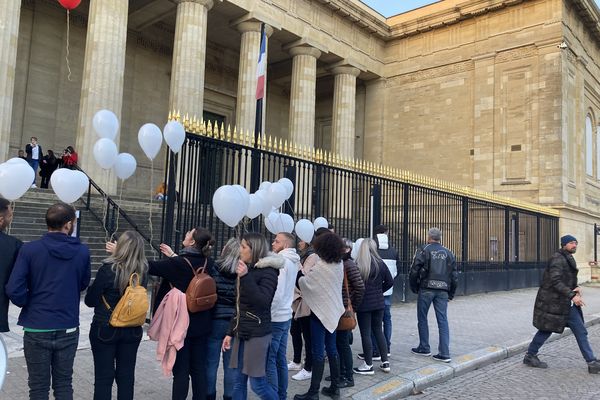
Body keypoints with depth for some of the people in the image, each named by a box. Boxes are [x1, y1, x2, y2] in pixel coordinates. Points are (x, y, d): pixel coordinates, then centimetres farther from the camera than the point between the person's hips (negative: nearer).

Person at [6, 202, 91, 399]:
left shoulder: (29, 249, -10)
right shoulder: (82, 251, -5)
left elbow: (14, 290, -14)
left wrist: (31, 304, 4)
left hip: (37, 329, -1)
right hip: (68, 329, 1)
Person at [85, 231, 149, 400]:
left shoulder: (108, 269, -17)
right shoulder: (143, 270, -6)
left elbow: (90, 301, -10)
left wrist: (93, 289, 12)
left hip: (105, 329, -3)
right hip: (132, 330, 4)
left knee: (103, 377, 8)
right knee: (126, 376, 13)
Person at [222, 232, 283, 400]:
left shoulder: (268, 272, -11)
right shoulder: (248, 269, 12)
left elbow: (262, 302, -23)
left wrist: (246, 278, -28)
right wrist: (230, 332, 17)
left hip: (257, 334, -7)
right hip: (242, 333, 8)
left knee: (258, 383, -2)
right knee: (239, 381, 11)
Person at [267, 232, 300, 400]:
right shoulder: (292, 261, 12)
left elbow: (276, 292, -20)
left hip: (274, 318, -9)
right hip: (285, 316, 9)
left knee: (269, 361, -2)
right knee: (280, 359, 14)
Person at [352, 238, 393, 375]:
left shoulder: (357, 265, -14)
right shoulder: (380, 263, 0)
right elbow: (390, 281, 4)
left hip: (363, 304, -5)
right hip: (379, 302, 5)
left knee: (365, 334, 4)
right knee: (379, 331, 16)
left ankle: (368, 365, 10)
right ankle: (385, 362, 21)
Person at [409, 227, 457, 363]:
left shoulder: (423, 251, -3)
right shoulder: (448, 253, 10)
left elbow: (414, 271, -7)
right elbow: (454, 275, 11)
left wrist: (414, 288, 6)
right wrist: (451, 293, 17)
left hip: (426, 289, -3)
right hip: (442, 291, 4)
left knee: (422, 319, 11)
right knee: (443, 321, 4)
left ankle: (424, 348, 18)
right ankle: (444, 353, 0)